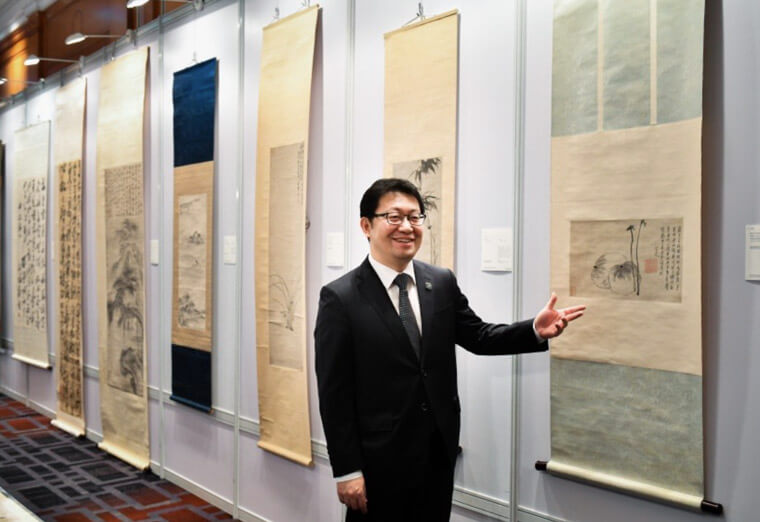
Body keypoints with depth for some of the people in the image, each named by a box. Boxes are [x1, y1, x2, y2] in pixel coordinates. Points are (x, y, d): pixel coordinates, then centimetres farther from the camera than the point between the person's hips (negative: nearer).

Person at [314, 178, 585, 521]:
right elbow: (334, 394, -11)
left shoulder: (442, 283, 2)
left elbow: (477, 336, 9)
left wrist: (535, 331, -8)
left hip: (440, 453, 5)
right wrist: (347, 470, -11)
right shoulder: (340, 297, -12)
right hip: (380, 463, -4)